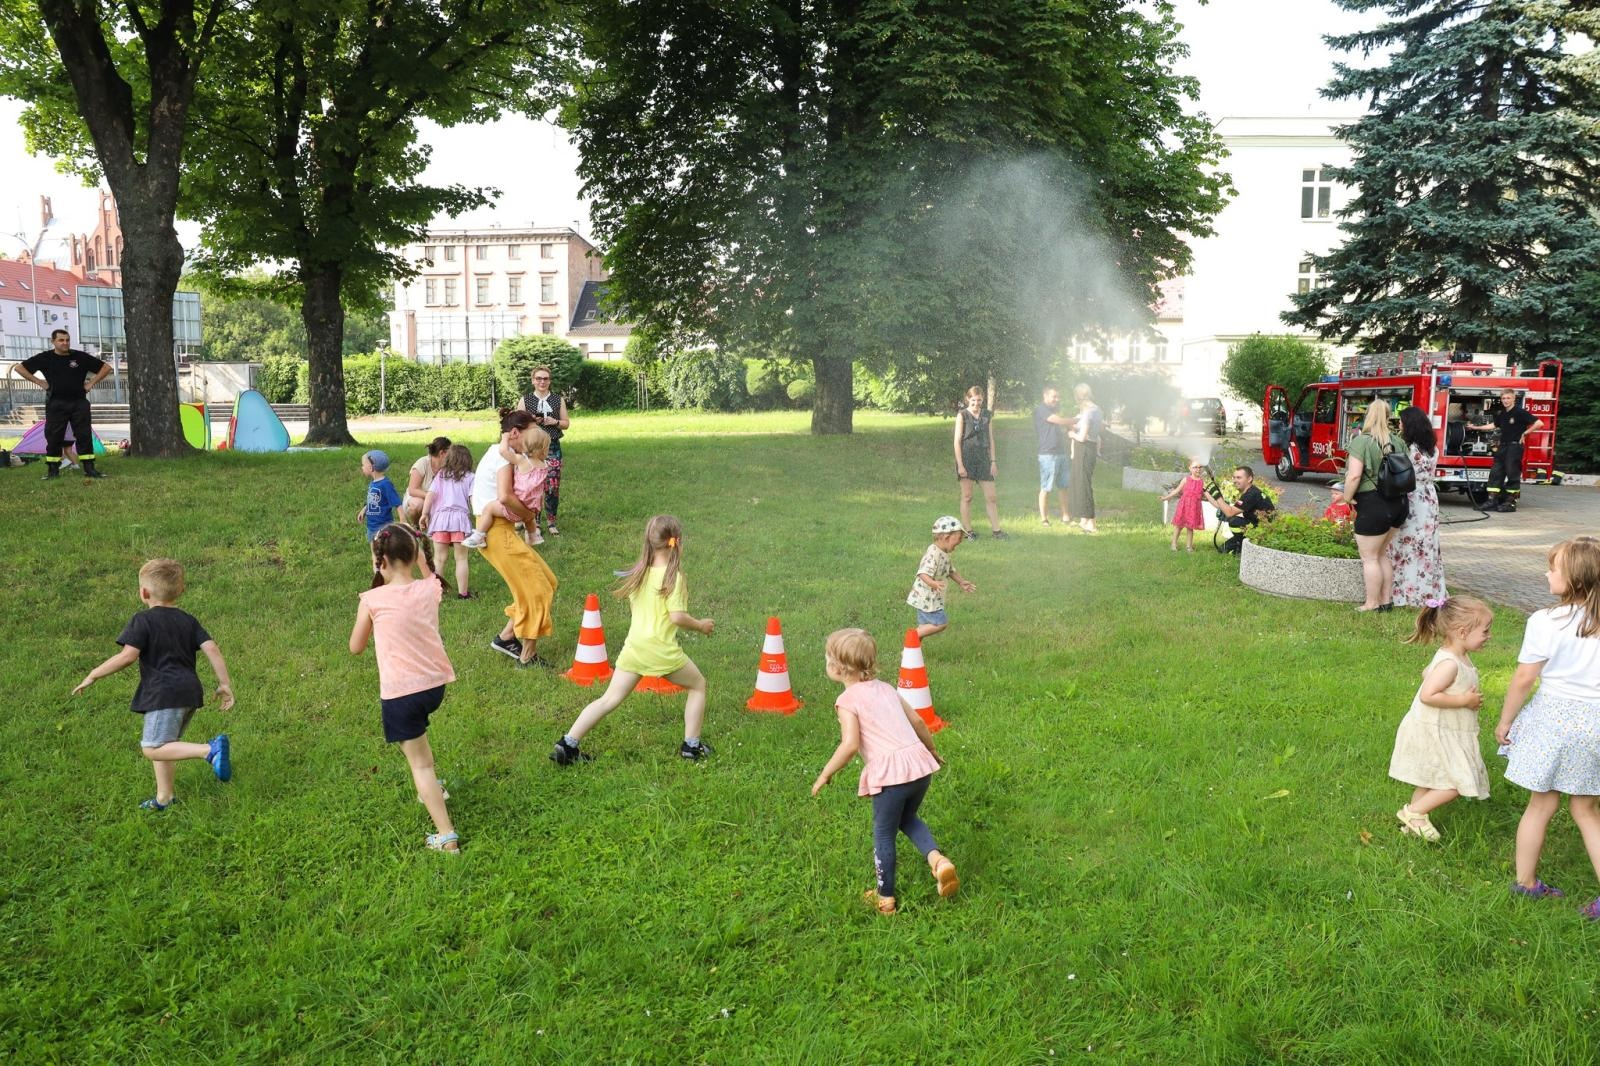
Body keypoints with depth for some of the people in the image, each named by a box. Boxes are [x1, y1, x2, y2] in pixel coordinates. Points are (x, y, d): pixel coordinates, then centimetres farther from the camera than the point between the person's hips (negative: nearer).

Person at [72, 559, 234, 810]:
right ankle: (164, 798, 25)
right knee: (163, 744, 20)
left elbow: (128, 656, -16)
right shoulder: (188, 620, 13)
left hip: (164, 693, -8)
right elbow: (212, 650, 4)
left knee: (153, 748, -8)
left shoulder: (143, 621, -4)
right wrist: (225, 684, 6)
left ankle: (210, 749, -26)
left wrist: (93, 675, -4)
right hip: (190, 691, 8)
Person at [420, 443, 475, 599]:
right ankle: (462, 593, 3)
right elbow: (473, 499, -5)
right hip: (460, 516, -2)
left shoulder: (441, 475, 11)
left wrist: (424, 514, 4)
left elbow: (430, 494, 3)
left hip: (440, 516, 2)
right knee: (461, 558, 3)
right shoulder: (469, 477, 5)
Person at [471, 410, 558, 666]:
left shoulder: (498, 453, 17)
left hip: (502, 530, 10)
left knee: (546, 581, 14)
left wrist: (526, 515, -3)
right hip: (497, 532, -10)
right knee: (536, 590, -3)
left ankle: (506, 637, 19)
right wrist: (528, 515, -13)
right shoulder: (504, 456, -14)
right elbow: (504, 497, -29)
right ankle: (527, 657, 6)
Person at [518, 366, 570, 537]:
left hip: (553, 446, 1)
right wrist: (532, 421, -12)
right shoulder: (525, 400, 7)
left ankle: (551, 521, 8)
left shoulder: (558, 400, 11)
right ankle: (534, 523, 7)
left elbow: (566, 423, 13)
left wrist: (554, 422, -7)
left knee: (553, 486, -4)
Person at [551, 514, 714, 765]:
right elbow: (677, 617, -17)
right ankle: (691, 746, 18)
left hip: (633, 645, 6)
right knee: (698, 685, 17)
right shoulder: (673, 576, -12)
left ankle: (567, 744, 1)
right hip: (662, 649, -6)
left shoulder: (639, 572, 7)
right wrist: (700, 625, -1)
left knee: (609, 699, 8)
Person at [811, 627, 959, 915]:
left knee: (884, 834, 12)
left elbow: (850, 744, -16)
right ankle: (937, 859, 6)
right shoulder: (886, 688, 16)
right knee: (908, 819, 29)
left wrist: (826, 773, -3)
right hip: (919, 763, 7)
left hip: (890, 772, -7)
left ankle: (885, 898, 24)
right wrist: (933, 751, 34)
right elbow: (918, 722, 19)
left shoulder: (848, 700, -5)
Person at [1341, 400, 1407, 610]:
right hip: (1396, 503, 7)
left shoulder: (1361, 441, -15)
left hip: (1373, 505, -7)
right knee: (1382, 554, 21)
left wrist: (1348, 497, -10)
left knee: (1369, 557, 5)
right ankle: (1386, 599, 27)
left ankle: (1372, 604, 11)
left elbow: (1354, 475, -23)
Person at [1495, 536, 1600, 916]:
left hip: (1553, 716, -3)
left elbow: (1524, 678, -11)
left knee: (1543, 804, 11)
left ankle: (1525, 881, 25)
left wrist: (1505, 721, 2)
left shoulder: (1546, 622, -16)